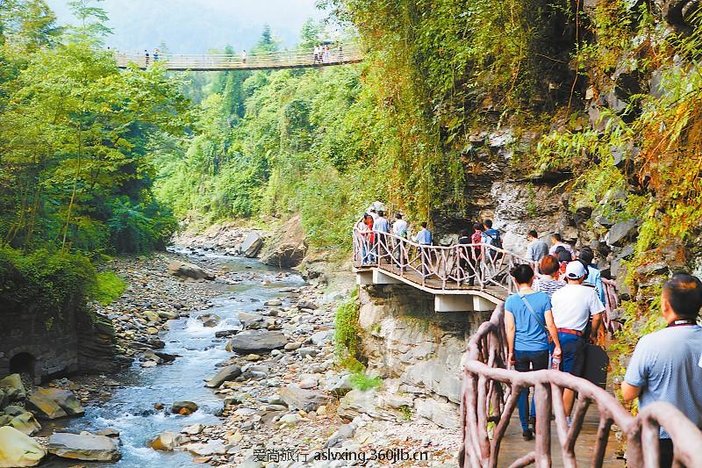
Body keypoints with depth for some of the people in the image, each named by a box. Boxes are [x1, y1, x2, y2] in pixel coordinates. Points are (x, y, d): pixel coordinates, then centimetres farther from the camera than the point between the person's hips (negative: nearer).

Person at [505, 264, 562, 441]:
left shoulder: (511, 301, -6)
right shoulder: (543, 298, -7)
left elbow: (510, 329, -6)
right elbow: (550, 325, -5)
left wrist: (510, 352, 1)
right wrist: (557, 346, 5)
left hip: (520, 351, 0)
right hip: (540, 350, 0)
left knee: (522, 389, 9)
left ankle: (525, 429, 12)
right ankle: (534, 416, 4)